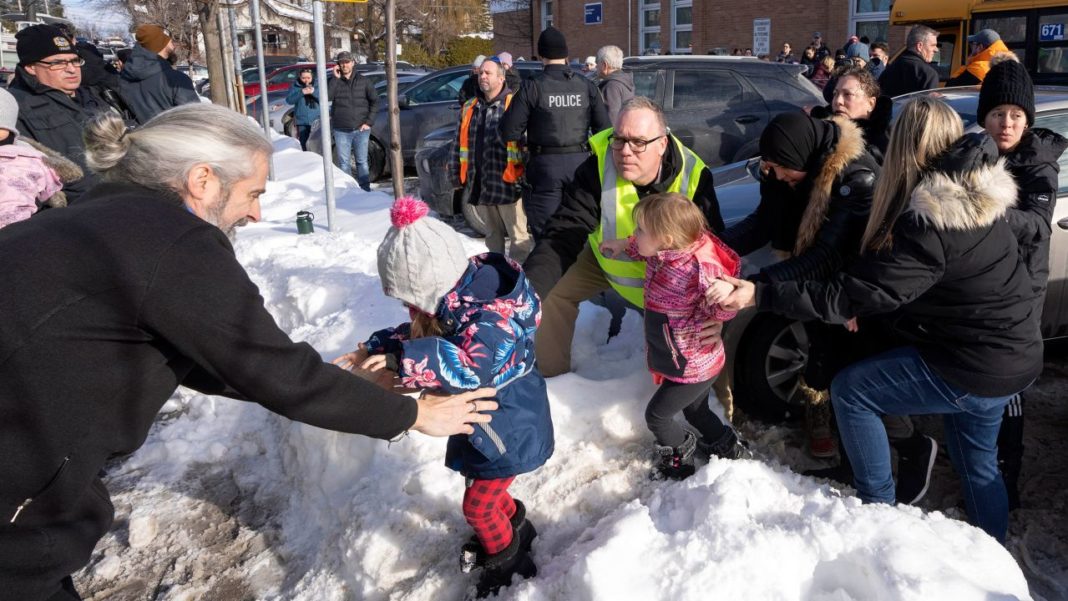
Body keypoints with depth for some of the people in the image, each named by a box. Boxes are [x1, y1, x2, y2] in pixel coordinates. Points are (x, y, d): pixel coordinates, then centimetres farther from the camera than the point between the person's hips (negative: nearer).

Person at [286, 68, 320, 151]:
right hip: (302, 122, 1)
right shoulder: (295, 87, 5)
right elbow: (289, 100, -6)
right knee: (303, 145, 0)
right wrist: (302, 92, -18)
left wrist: (313, 92, -20)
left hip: (316, 121, 0)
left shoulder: (317, 85, 5)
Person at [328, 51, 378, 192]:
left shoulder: (363, 81, 4)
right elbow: (326, 97, -13)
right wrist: (335, 78, -13)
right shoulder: (335, 82, 4)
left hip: (361, 129, -1)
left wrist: (369, 122, -4)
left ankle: (365, 189, 13)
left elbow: (375, 101, 5)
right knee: (344, 163, 4)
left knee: (362, 161, 5)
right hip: (341, 131, 1)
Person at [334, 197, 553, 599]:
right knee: (485, 487, 26)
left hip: (507, 430, -8)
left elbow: (469, 368, -51)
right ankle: (515, 526, 52)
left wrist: (402, 361, -47)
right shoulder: (453, 304, -6)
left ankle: (504, 557, 35)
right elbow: (417, 333, 9)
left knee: (478, 506, 8)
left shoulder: (492, 318, -36)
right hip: (482, 420, 8)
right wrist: (372, 350, -3)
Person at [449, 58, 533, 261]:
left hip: (507, 184, -6)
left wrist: (527, 176, -16)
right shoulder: (469, 108, 15)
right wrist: (455, 174, 14)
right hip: (479, 185, 6)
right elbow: (458, 144, 19)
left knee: (519, 236, -2)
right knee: (493, 234, 18)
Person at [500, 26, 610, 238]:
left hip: (546, 165, -3)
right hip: (579, 163, 4)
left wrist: (526, 142, 9)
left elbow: (509, 132, -10)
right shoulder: (586, 86, 3)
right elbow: (604, 128, 2)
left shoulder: (532, 87, -8)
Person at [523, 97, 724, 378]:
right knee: (552, 293, -3)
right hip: (608, 259, 1)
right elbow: (562, 237, -37)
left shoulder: (693, 176, -31)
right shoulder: (597, 168, -32)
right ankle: (552, 375, 18)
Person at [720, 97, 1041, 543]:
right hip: (1012, 357, 9)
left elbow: (849, 296, -28)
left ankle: (877, 507, 13)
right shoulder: (979, 196, 1)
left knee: (850, 390, 1)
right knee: (978, 465, 24)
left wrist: (760, 296, -28)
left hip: (972, 371, -9)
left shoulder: (929, 225, -27)